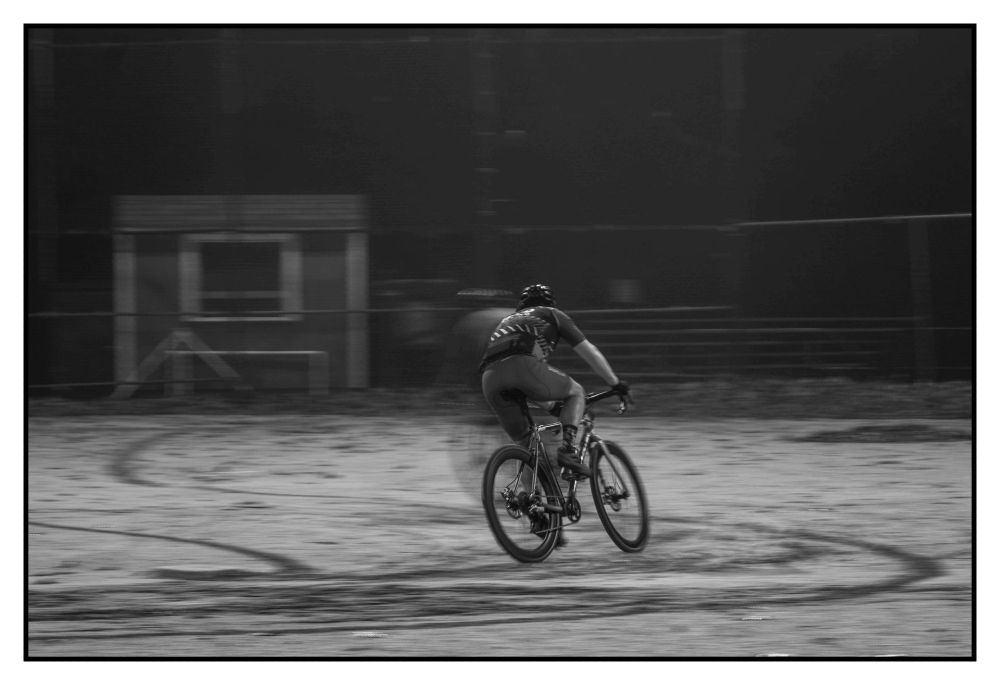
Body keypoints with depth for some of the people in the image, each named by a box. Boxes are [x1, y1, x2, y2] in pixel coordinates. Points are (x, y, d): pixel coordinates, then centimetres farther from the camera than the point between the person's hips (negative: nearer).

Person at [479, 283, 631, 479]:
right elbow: (589, 352, 29)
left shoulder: (506, 321, 42)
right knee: (575, 392, 21)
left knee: (523, 441, 22)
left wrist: (550, 404, 59)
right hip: (523, 365, -4)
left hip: (490, 376, 4)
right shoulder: (552, 315, 30)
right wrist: (617, 384, 40)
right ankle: (568, 449, 1)